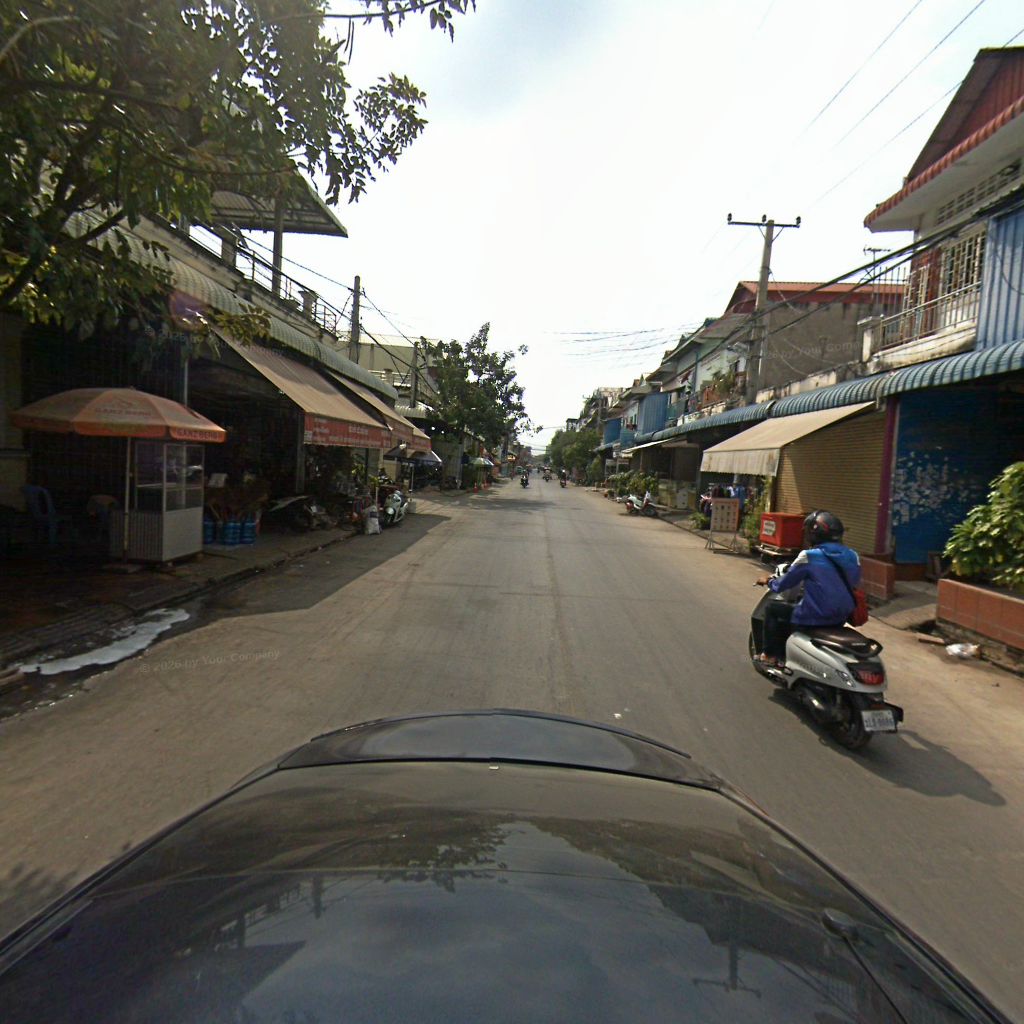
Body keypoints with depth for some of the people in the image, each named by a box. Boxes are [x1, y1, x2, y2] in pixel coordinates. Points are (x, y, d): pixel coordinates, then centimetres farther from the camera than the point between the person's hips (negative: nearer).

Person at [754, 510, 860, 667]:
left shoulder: (809, 556, -15)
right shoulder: (852, 556, 1)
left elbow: (782, 585, -5)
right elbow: (853, 582, 17)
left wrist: (769, 581, 16)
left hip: (815, 617, -6)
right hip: (841, 618, 7)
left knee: (772, 608, 17)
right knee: (790, 607, 31)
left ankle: (771, 655, 23)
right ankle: (783, 653, 40)